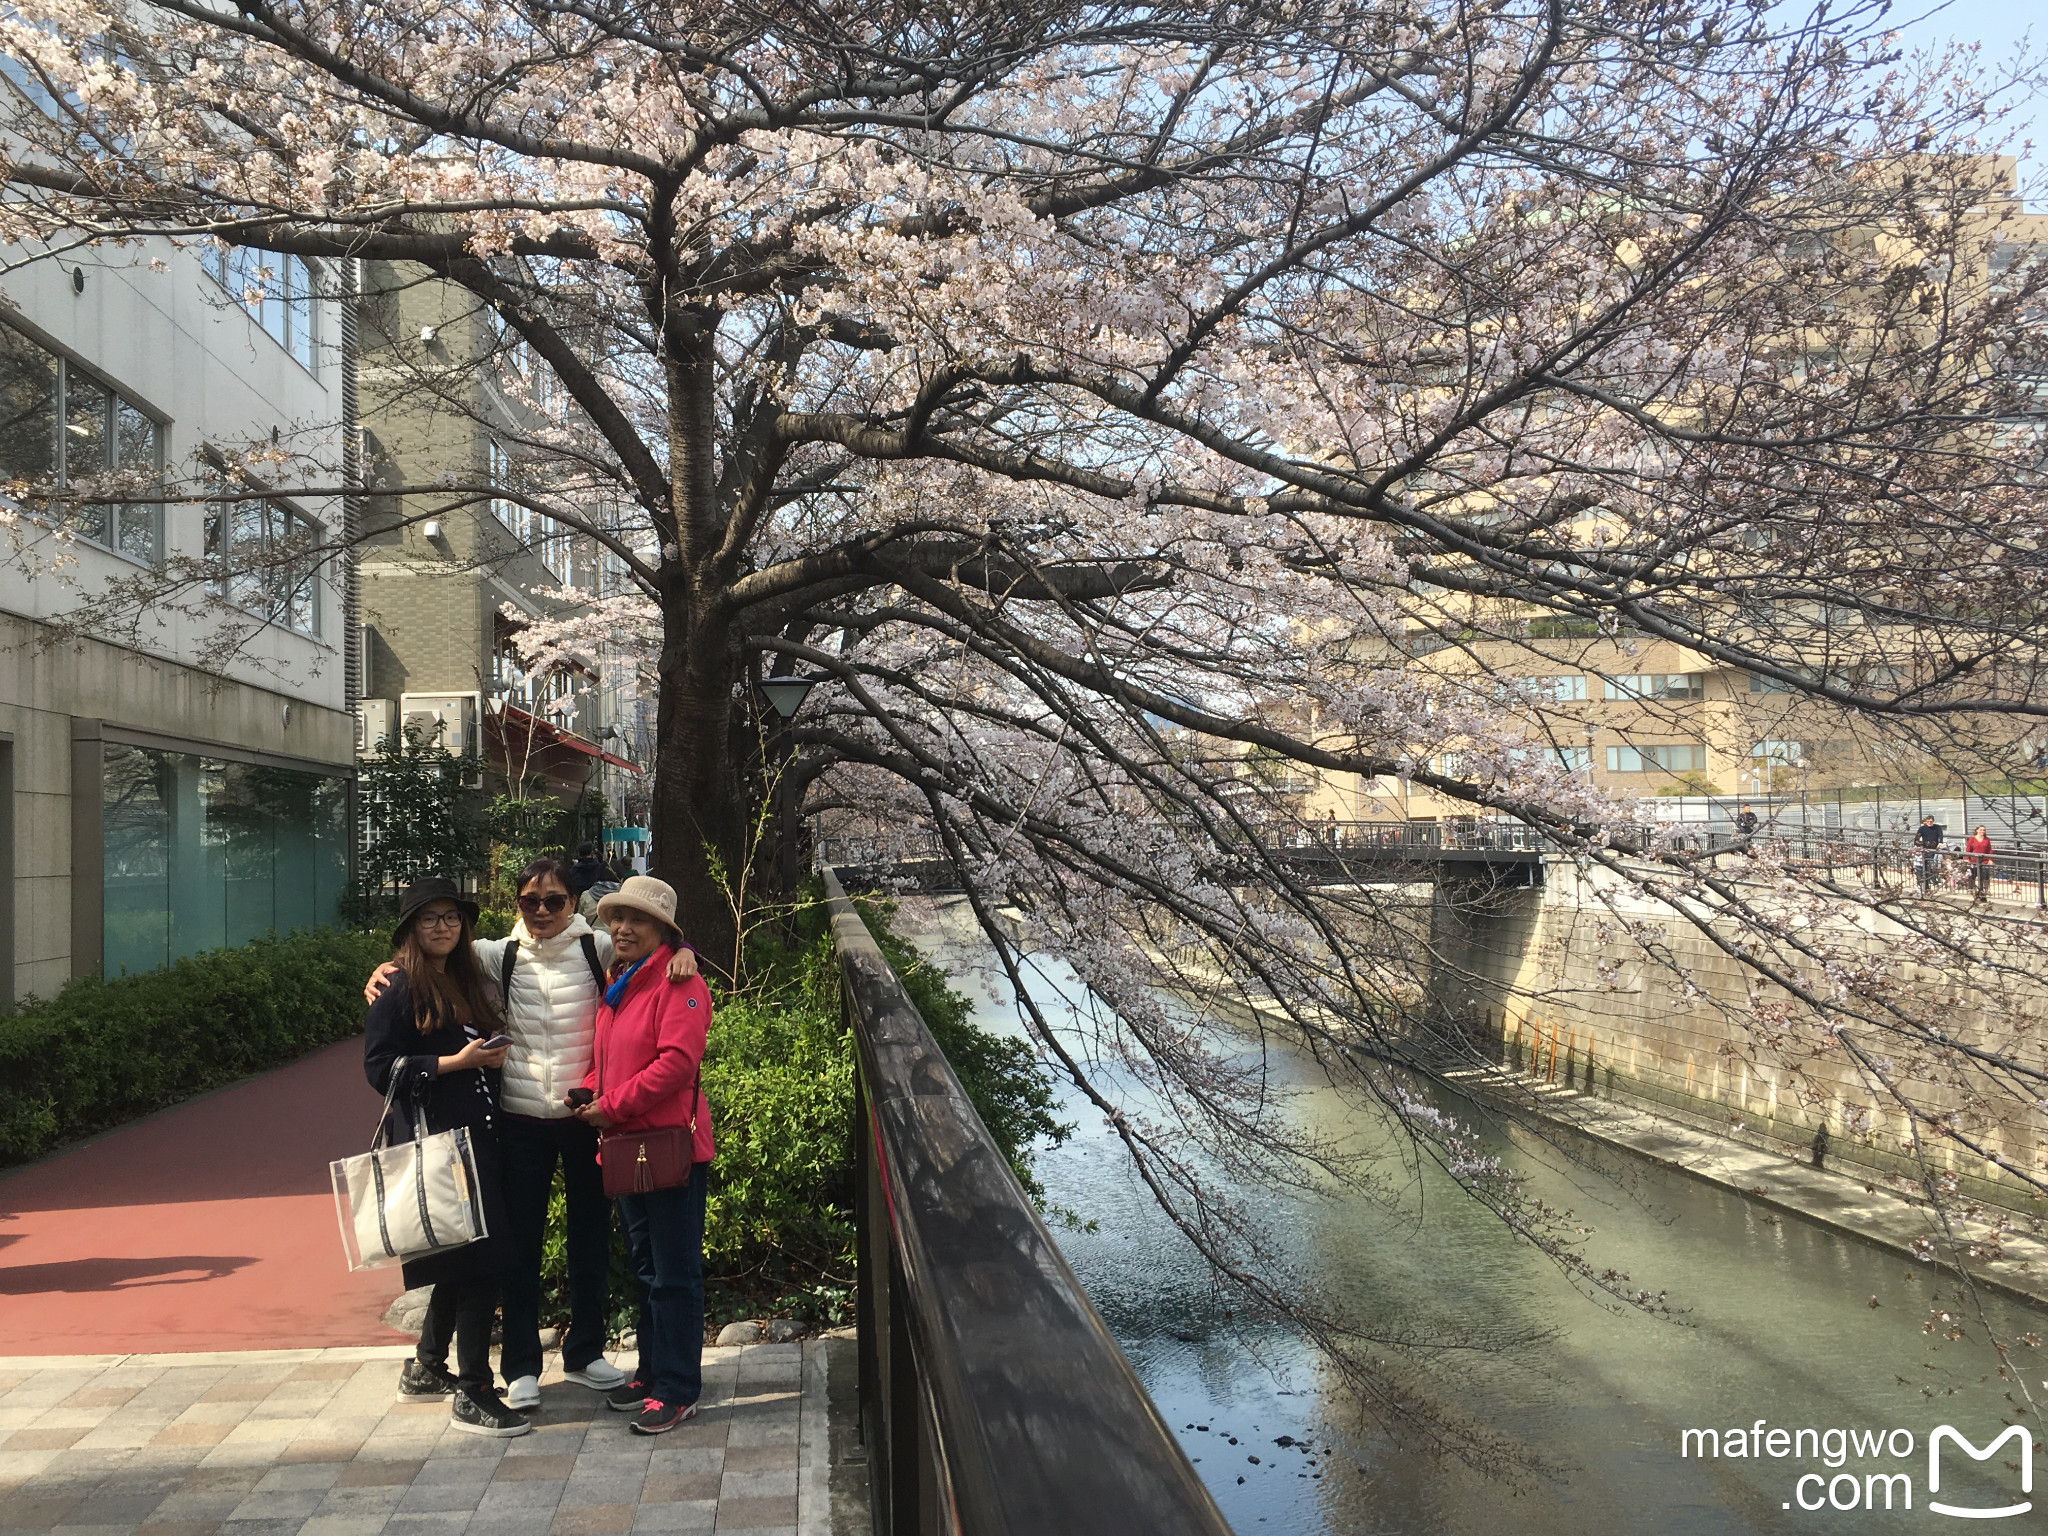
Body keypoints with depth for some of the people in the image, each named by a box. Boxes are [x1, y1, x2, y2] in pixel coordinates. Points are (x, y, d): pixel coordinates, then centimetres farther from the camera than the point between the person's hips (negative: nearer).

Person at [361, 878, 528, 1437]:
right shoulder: (397, 990, -5)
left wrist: (494, 1057, 8)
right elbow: (379, 1068, -11)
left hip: (478, 1137, 8)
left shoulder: (468, 981, 16)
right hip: (435, 1143, -8)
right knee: (478, 1262, -10)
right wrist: (454, 1062, -16)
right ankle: (472, 1394, -2)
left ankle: (426, 1368, 30)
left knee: (464, 1263, 12)